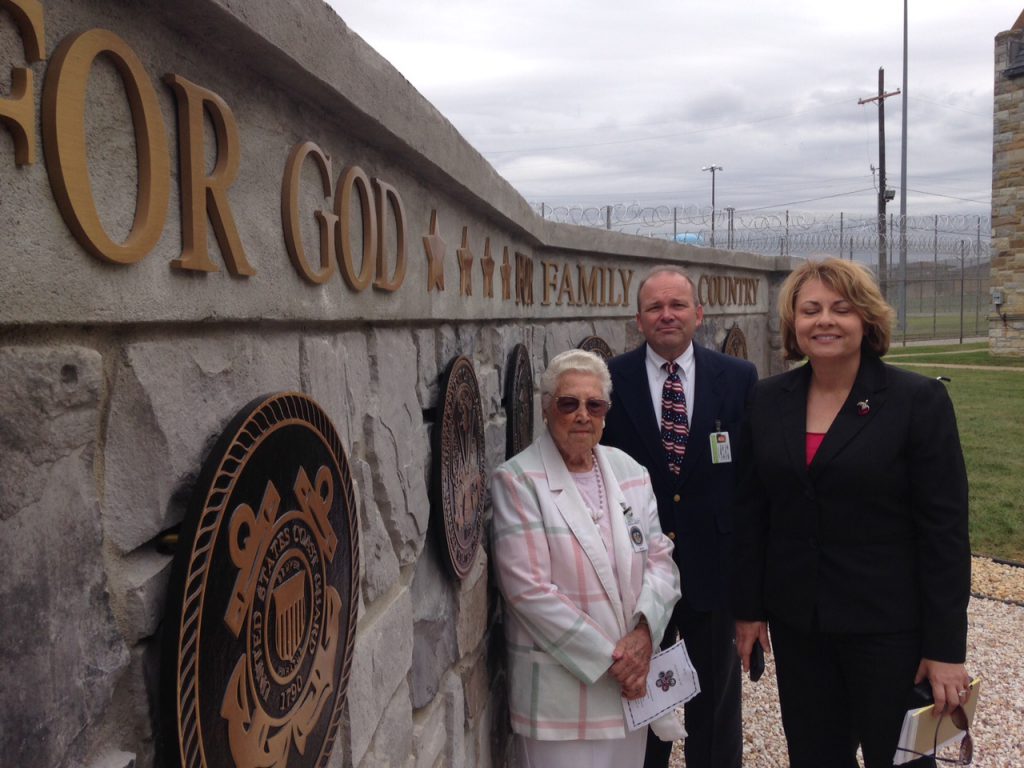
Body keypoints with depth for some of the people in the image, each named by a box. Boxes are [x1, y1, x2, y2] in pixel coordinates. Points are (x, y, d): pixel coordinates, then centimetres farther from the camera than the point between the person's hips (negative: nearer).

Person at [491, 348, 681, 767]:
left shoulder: (630, 472, 5)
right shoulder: (518, 481, -11)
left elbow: (660, 559, 6)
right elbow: (529, 590, -16)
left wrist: (644, 631, -11)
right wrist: (608, 656, -14)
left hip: (631, 680, 5)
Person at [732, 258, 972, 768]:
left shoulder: (920, 400, -10)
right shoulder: (768, 400, 1)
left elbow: (945, 528, -10)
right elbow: (751, 512, 6)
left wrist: (946, 648, -11)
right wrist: (749, 607, 5)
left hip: (888, 626, -3)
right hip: (796, 624, 4)